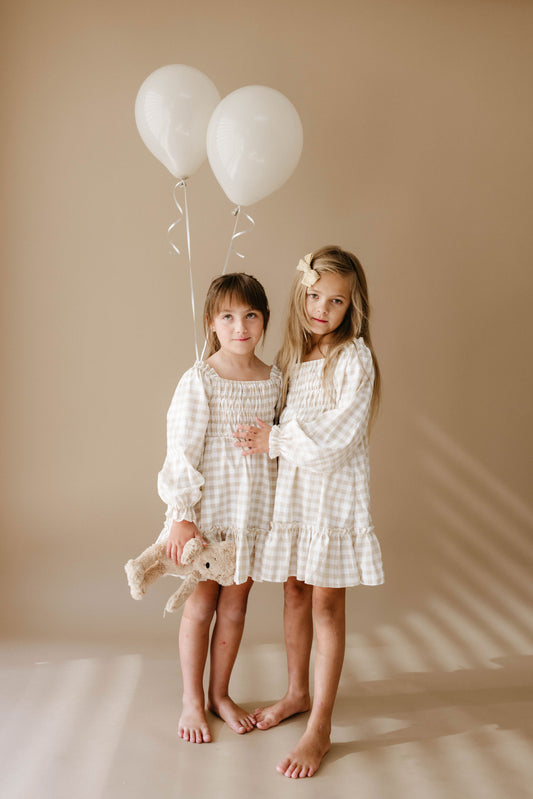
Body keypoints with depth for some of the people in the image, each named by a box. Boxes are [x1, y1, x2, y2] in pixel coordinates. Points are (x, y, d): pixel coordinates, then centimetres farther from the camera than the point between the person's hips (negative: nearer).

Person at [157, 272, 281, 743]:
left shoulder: (274, 380, 2)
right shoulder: (200, 381, -12)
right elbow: (181, 450, -12)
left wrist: (279, 506, 11)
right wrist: (182, 515, -14)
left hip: (254, 509, 4)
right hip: (208, 508, -4)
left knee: (235, 604, 12)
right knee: (201, 604, 8)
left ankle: (220, 694, 30)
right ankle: (192, 701, 25)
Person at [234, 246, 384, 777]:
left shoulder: (354, 358, -12)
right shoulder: (291, 354, 8)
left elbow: (340, 431, -20)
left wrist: (276, 439, -15)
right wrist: (268, 440, -5)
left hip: (334, 493, -6)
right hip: (290, 489, 6)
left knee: (326, 602, 1)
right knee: (295, 592, 16)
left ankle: (320, 727, 11)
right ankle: (298, 692, 35)